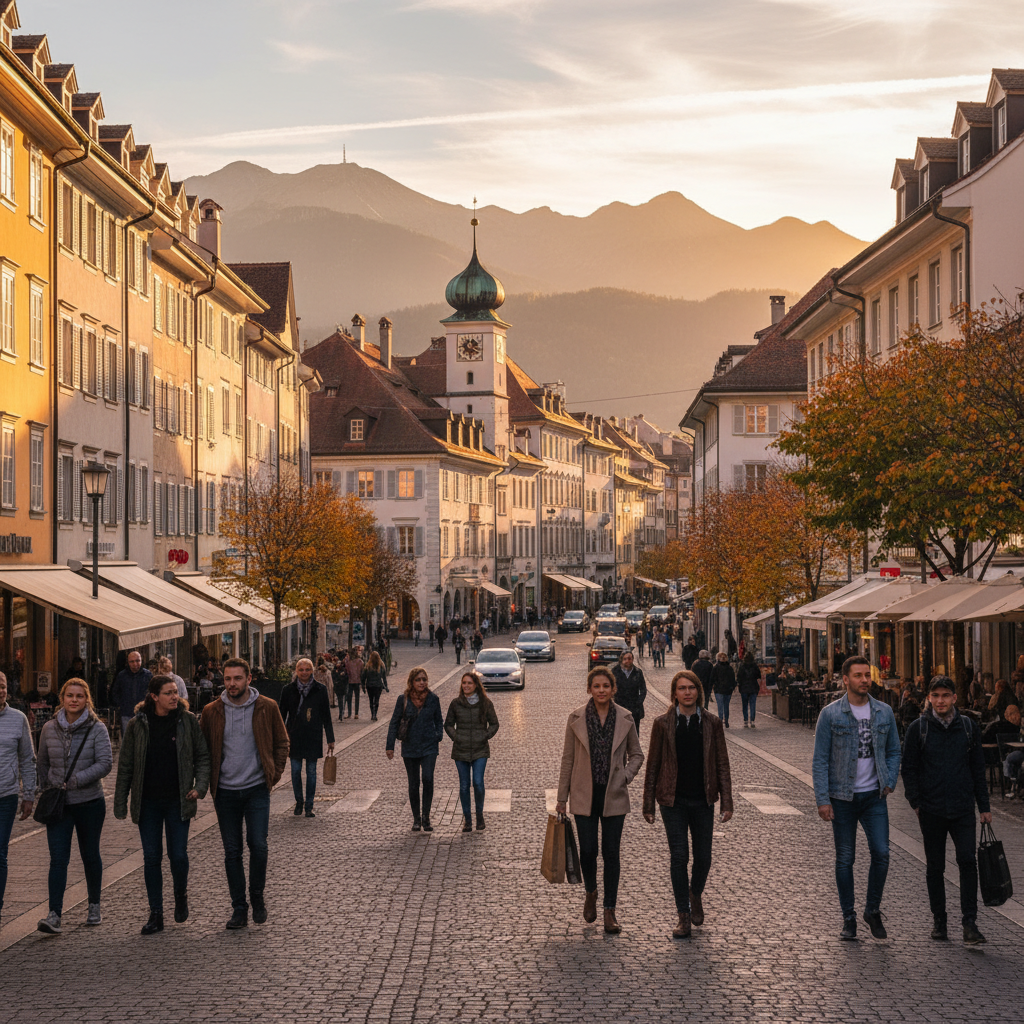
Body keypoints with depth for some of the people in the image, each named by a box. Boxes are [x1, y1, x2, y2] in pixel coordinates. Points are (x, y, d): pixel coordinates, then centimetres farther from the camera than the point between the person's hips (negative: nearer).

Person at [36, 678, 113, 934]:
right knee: (58, 858, -9)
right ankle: (54, 916, -15)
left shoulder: (97, 729, -6)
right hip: (59, 805, 1)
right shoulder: (50, 729, 4)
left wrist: (77, 780, -22)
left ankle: (94, 906, 29)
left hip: (90, 802, -1)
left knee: (90, 856, 12)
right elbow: (43, 764, 16)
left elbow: (105, 763, -14)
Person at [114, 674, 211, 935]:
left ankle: (181, 896, 28)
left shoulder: (188, 721, -2)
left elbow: (202, 756, 4)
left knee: (178, 855, -1)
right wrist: (120, 803, 1)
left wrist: (200, 786, -11)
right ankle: (156, 914, 11)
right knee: (151, 858, 3)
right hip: (148, 801, 1)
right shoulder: (137, 725, -1)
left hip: (178, 801, -1)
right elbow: (125, 766, 4)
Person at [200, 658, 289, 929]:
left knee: (258, 845, -10)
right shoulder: (212, 712, 2)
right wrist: (209, 780, 5)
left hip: (257, 788, -2)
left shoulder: (267, 708, -1)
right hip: (225, 792, 2)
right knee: (232, 851, 4)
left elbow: (281, 742, 9)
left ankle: (257, 897, 13)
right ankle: (239, 909, 13)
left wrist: (275, 774, 1)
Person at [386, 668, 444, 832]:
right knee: (413, 784, 6)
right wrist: (390, 746, 1)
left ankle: (426, 817, -6)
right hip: (410, 748, 1)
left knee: (428, 778, -18)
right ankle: (416, 819, 20)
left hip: (429, 747, -1)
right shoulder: (403, 700, -2)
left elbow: (439, 720, 14)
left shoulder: (433, 699, 1)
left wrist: (438, 735, -2)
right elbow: (394, 722, 4)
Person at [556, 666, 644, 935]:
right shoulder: (577, 718, -3)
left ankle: (609, 911, 11)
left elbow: (636, 754, 11)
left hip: (614, 795, 0)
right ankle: (591, 893, 30)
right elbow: (568, 758, 2)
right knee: (588, 850, -1)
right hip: (585, 794, 0)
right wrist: (561, 798, 4)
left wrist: (626, 776, -8)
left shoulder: (625, 718, -1)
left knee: (611, 852, 2)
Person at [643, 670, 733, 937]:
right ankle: (683, 916, 6)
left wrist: (727, 802, -1)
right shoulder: (663, 723, -1)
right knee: (678, 857, -4)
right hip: (674, 801, -1)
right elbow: (653, 765, 3)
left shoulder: (711, 723, 2)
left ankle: (695, 895, 37)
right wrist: (648, 804, 2)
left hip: (703, 800, 1)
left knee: (703, 857, 7)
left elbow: (722, 764, 5)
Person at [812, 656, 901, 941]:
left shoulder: (884, 712, 4)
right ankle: (848, 918, 16)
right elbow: (820, 760, -4)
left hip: (874, 796, 2)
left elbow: (893, 751, 14)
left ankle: (873, 910, 13)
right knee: (845, 859, 5)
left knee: (881, 853, -7)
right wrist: (822, 800, -10)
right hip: (842, 797, -2)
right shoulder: (830, 714, -5)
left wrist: (890, 781, -2)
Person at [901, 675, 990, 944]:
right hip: (931, 811, 0)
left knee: (968, 861, -10)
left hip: (963, 810, 1)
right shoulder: (919, 728, 0)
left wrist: (984, 806, 9)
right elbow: (909, 768, 3)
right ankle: (938, 920, 20)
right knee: (934, 867, 8)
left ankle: (969, 923, -7)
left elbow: (978, 768, 11)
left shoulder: (967, 727, 6)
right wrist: (915, 801, -7)